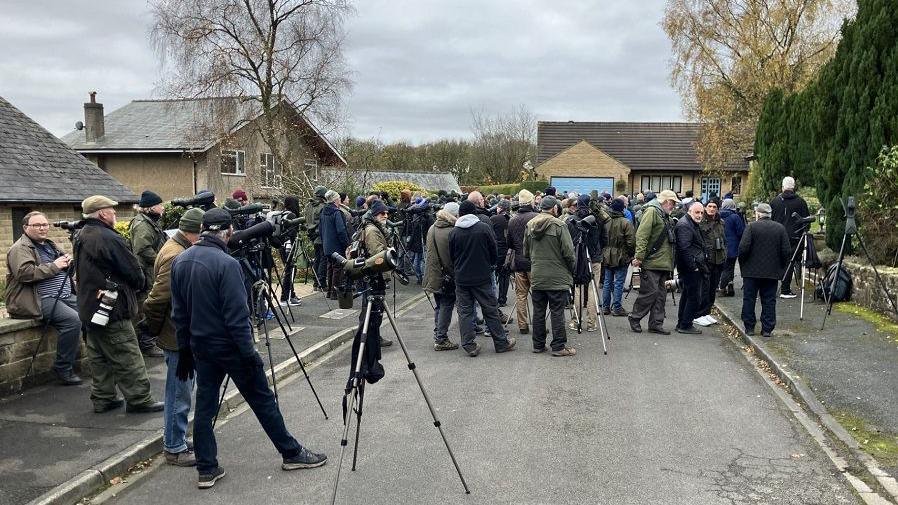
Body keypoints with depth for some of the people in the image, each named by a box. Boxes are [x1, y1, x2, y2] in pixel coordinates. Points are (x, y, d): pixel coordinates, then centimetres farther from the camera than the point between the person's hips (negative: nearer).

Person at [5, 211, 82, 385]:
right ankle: (63, 369, -15)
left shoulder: (50, 245, 21)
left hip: (65, 295, 9)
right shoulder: (20, 249, -5)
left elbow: (65, 264, 33)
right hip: (40, 300, -9)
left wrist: (68, 262, 8)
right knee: (72, 320, -28)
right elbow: (24, 273, -22)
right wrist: (54, 266, -15)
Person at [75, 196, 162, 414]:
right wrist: (140, 283, 4)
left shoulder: (82, 236, 10)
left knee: (99, 356, 16)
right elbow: (134, 271, -17)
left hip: (89, 307, 10)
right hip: (112, 309, -10)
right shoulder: (109, 238, -20)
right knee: (127, 357, -2)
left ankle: (102, 398, 23)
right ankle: (139, 399, 4)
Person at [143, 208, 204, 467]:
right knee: (180, 394, 0)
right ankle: (175, 449, 11)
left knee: (181, 390, 19)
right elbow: (156, 299, -24)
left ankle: (175, 440, 31)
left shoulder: (178, 249, 10)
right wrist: (155, 327, -11)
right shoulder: (176, 256, -22)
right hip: (179, 337, -10)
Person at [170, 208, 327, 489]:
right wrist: (249, 353, -16)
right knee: (262, 400, 6)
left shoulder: (180, 261, 2)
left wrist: (185, 349, 16)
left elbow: (178, 312, 9)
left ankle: (207, 470, 17)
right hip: (230, 346, -6)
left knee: (204, 405, 13)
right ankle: (292, 453, 19)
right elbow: (237, 316, -22)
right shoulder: (226, 263, -21)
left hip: (200, 346, 7)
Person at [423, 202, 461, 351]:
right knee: (446, 306, 2)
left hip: (433, 275, 7)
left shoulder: (432, 229, 6)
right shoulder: (452, 232, -18)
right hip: (447, 276, -7)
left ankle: (438, 337, 23)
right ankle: (441, 340, 5)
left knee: (439, 306, 17)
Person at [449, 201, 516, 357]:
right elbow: (493, 251, 0)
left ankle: (469, 345, 5)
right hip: (482, 277, -1)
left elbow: (451, 256, 6)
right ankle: (501, 343, 15)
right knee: (491, 310, 7)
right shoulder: (484, 228, -7)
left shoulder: (453, 232, -3)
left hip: (461, 279, 1)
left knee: (464, 312, 7)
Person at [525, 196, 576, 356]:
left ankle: (538, 344, 18)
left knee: (538, 311, 11)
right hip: (557, 277, -5)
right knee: (557, 312, 0)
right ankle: (559, 346, 4)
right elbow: (568, 252, -13)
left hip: (536, 277, 5)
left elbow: (526, 252, 13)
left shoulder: (530, 225, 5)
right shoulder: (559, 225, -13)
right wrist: (571, 271, 3)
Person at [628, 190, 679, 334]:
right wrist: (639, 257, -24)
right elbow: (641, 235, -19)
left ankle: (656, 324, 15)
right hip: (651, 263, -10)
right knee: (650, 292, -7)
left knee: (660, 294, 9)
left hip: (662, 263, 10)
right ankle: (634, 317, 10)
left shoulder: (664, 215, 21)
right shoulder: (652, 211, -11)